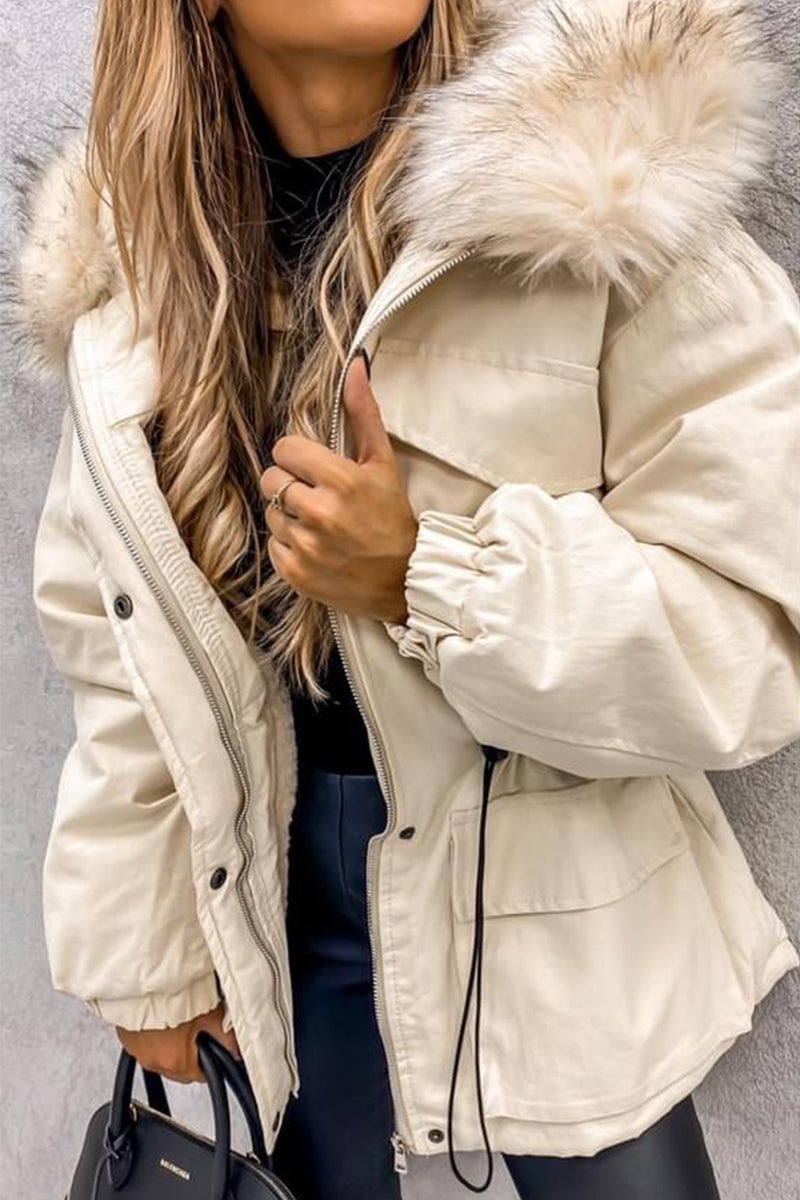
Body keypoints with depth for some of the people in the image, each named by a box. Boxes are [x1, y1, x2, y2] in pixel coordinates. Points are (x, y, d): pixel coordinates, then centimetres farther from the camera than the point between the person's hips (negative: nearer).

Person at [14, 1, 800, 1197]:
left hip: (555, 920, -2)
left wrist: (426, 577, -26)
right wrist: (143, 954, 5)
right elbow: (116, 649, 3)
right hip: (273, 902, 3)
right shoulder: (132, 262, -1)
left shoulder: (595, 190, -14)